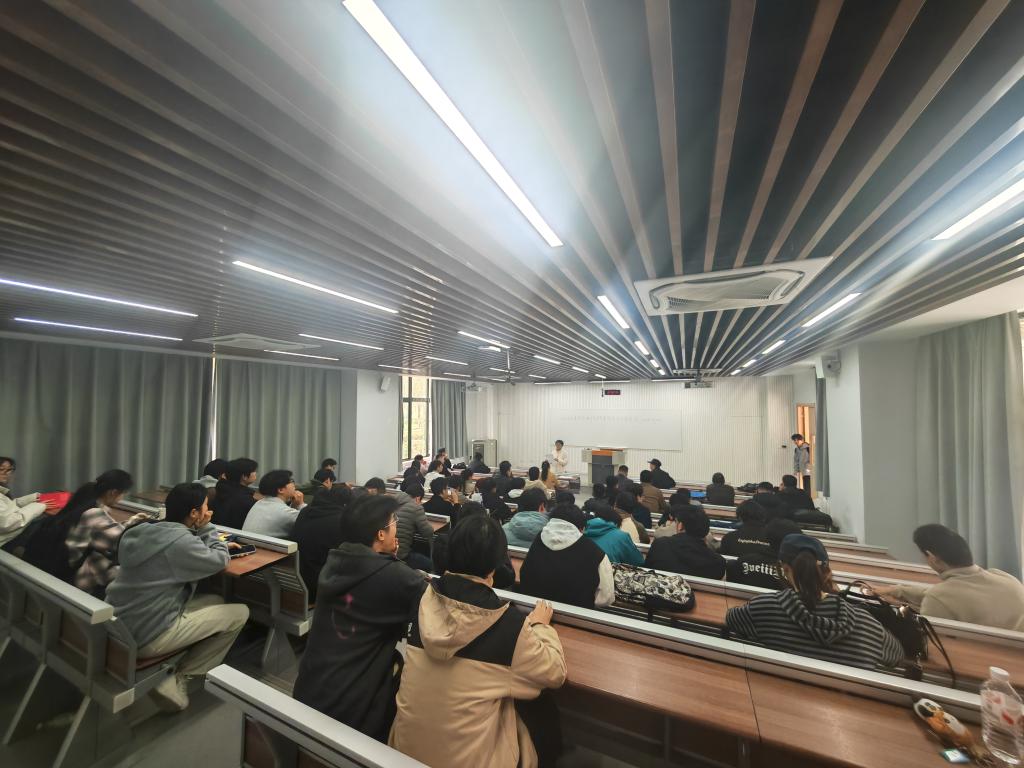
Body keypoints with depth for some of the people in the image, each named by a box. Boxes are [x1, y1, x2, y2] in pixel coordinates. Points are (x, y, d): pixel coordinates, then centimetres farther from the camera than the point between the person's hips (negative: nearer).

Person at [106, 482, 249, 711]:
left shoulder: (144, 529, 1)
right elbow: (220, 561, -9)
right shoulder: (180, 540, -25)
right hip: (146, 636, -9)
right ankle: (178, 680, 2)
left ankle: (175, 671, 11)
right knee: (239, 613, -3)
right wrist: (206, 528, -4)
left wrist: (217, 543, 8)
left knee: (215, 601, 18)